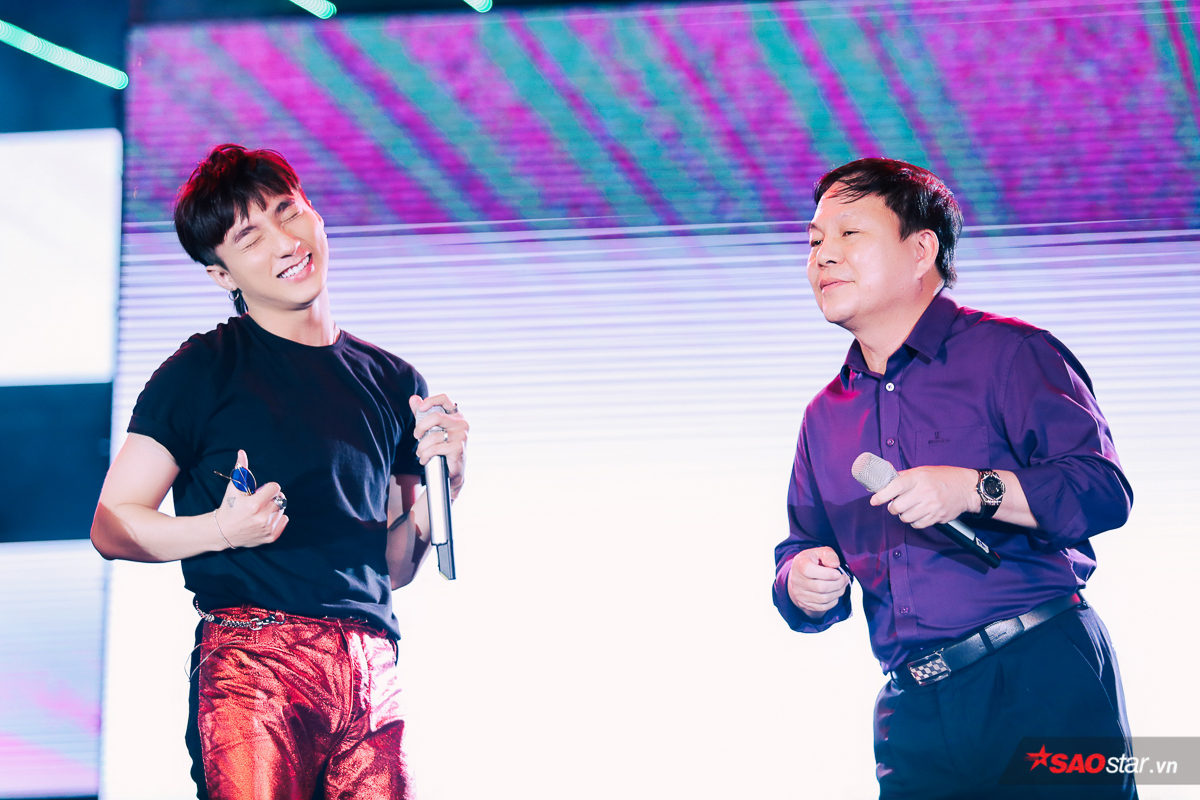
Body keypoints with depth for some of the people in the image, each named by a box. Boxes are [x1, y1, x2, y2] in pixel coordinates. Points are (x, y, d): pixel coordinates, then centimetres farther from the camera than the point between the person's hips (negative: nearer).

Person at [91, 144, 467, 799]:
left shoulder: (393, 381, 18)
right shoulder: (203, 370, 4)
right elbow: (111, 527, 2)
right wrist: (220, 529, -13)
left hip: (372, 670, 4)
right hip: (252, 658, -4)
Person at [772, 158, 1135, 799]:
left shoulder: (1006, 354, 2)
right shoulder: (825, 417, 20)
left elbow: (1105, 491, -7)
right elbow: (801, 548, 25)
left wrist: (974, 489, -20)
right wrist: (801, 583, 1)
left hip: (1044, 679, -5)